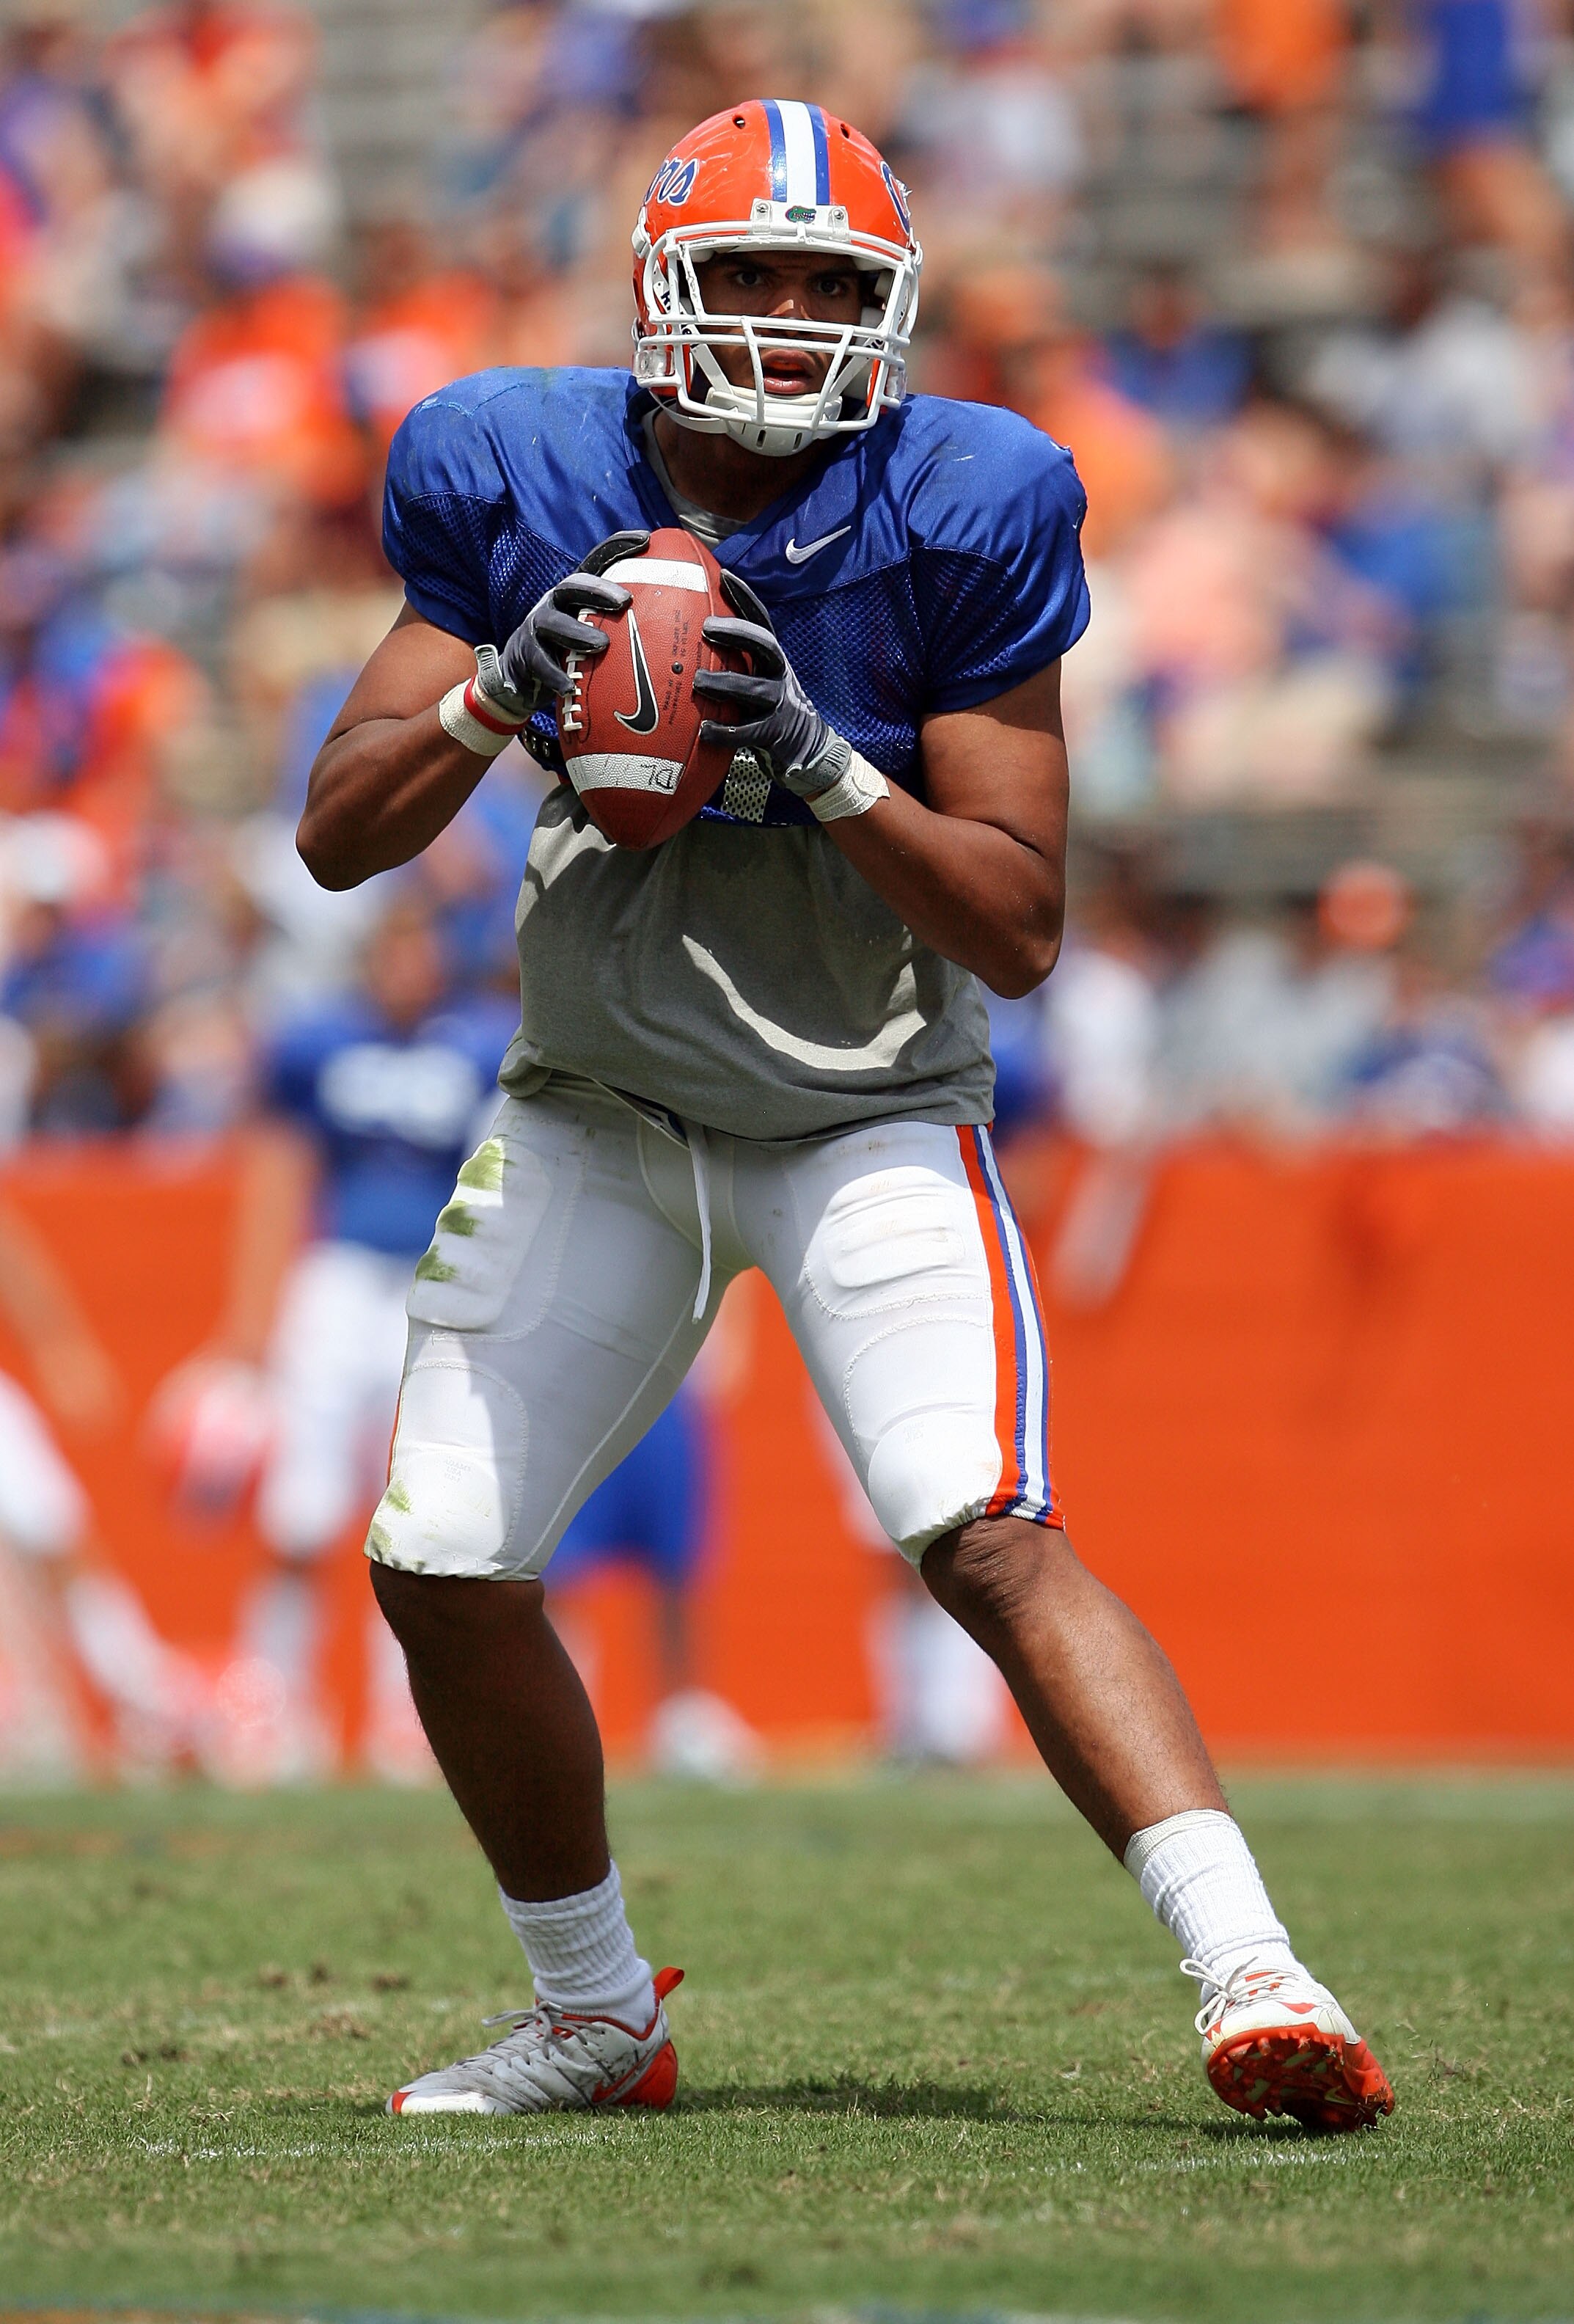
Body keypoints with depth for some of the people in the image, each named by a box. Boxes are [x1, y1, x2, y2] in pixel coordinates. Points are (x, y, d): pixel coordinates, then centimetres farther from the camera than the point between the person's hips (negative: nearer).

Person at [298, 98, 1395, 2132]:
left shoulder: (957, 521, -15)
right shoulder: (521, 488, -8)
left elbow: (1020, 930, -13)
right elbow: (337, 837, -6)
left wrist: (828, 774, -28)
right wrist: (496, 695, -24)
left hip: (866, 1114, -4)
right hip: (597, 1106, 4)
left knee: (991, 1540, -23)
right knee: (443, 1568, 1)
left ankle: (1254, 1980, -27)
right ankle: (595, 2018, 22)